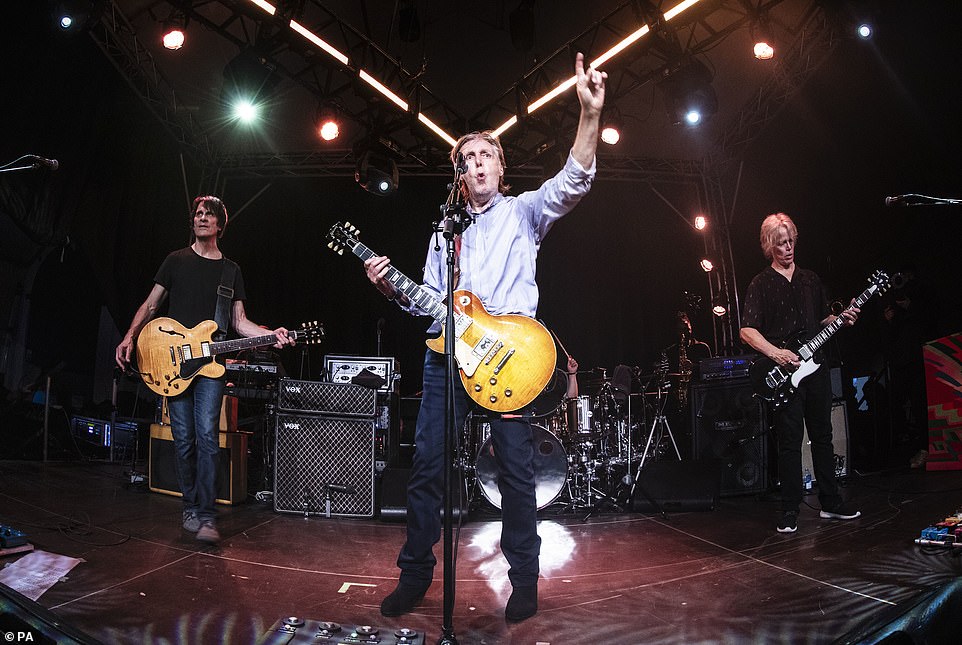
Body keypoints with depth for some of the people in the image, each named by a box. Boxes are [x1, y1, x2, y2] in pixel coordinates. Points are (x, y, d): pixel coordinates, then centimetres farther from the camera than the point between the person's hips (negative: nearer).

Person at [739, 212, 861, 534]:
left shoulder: (811, 279, 15)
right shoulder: (761, 283, -2)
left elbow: (822, 320, 22)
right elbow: (747, 330, -10)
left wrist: (842, 319, 1)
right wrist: (775, 353, -22)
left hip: (815, 366, 5)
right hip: (784, 374, -5)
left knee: (823, 436, 12)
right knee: (790, 442, -2)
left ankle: (831, 503, 24)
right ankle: (790, 512, 7)